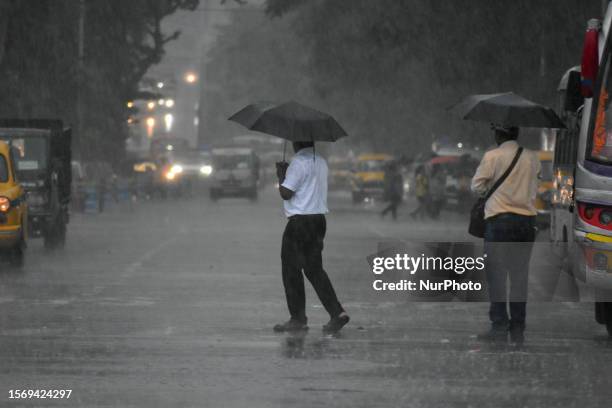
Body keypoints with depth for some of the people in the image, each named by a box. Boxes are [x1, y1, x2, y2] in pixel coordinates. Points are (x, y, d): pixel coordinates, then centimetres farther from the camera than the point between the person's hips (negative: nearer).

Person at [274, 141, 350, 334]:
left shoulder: (298, 163, -15)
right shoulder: (321, 162, 13)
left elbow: (286, 193, -17)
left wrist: (281, 175, 0)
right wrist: (288, 172, 18)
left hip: (299, 221, -8)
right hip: (319, 219, 8)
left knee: (291, 269, 2)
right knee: (314, 268, 11)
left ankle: (298, 318, 4)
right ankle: (337, 312, -1)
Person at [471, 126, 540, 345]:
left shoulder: (492, 156, -8)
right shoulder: (532, 157, 5)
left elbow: (477, 187, -1)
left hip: (500, 220, -4)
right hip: (527, 219, 4)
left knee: (496, 274, 0)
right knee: (520, 275, 8)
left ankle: (499, 325, -6)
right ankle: (518, 329, 8)